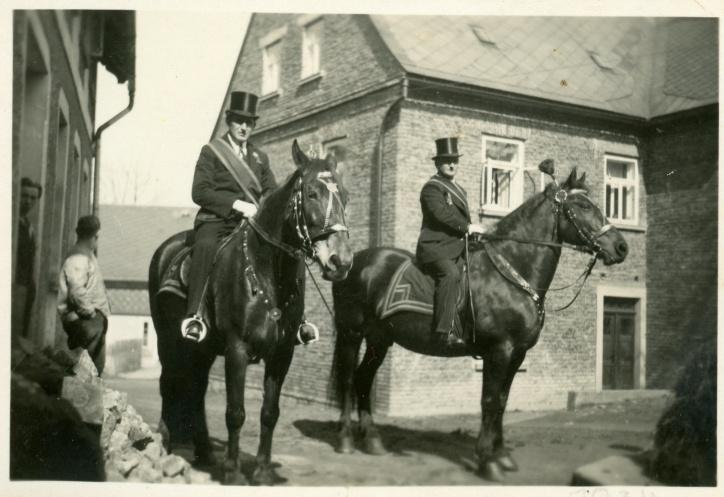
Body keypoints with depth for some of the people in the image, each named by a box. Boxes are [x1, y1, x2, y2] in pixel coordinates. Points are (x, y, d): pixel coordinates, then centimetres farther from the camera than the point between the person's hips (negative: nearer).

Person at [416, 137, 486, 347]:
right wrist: (467, 227, -15)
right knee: (450, 274, -33)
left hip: (458, 247, 10)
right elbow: (442, 214, -18)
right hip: (435, 247, -10)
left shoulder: (458, 190, 27)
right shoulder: (432, 188, -3)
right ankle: (444, 332, -40)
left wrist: (473, 229, 12)